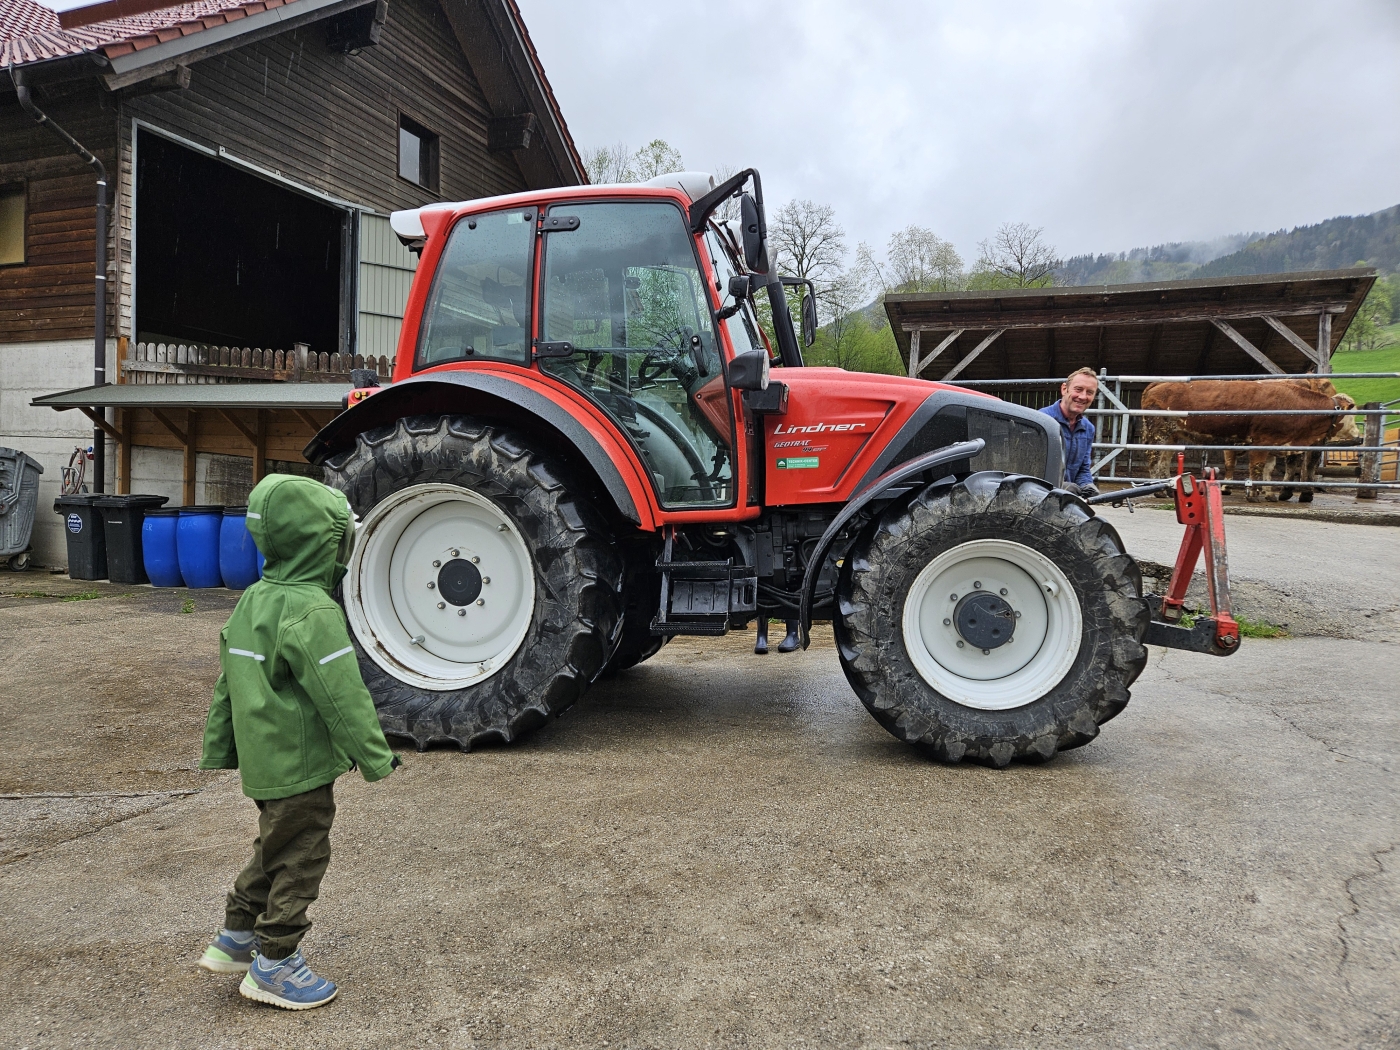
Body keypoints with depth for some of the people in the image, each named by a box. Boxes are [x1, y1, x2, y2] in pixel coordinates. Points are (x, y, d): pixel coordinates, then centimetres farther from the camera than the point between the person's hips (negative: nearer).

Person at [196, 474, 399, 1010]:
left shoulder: (252, 600, 6)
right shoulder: (313, 611, -23)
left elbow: (227, 684, 13)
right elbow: (343, 697, -23)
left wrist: (219, 749, 22)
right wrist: (375, 756, -13)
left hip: (262, 759, 9)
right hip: (300, 765, -9)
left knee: (274, 848, 25)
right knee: (300, 860, 6)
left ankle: (236, 937, 37)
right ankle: (275, 965, 19)